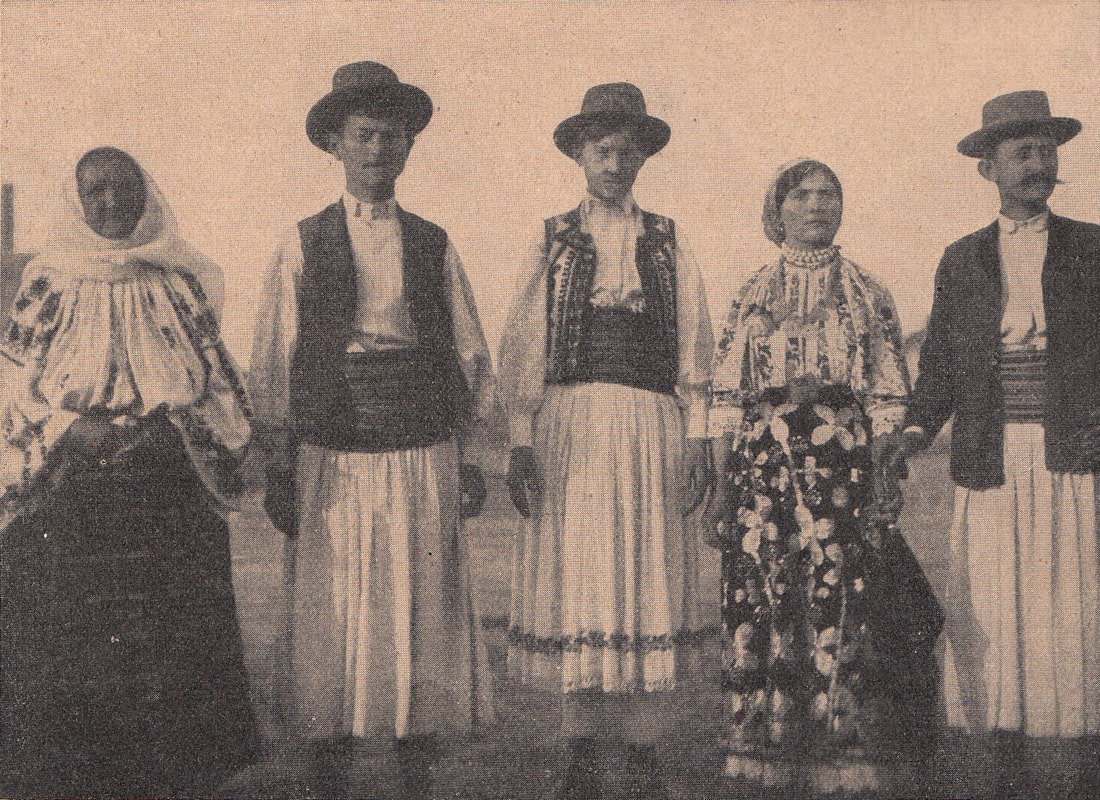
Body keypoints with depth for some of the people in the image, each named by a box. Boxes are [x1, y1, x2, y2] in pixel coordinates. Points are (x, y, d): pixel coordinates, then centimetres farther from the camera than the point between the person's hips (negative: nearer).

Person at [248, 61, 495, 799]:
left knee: (425, 618, 4)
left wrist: (470, 457, 5)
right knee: (333, 621, 3)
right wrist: (279, 469, 1)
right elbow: (272, 367, 4)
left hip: (423, 457, 1)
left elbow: (472, 358, 10)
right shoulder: (303, 247, 5)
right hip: (333, 456, -1)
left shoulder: (433, 245, 9)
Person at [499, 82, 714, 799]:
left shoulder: (668, 243, 12)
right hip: (570, 425, 0)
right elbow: (523, 350, 5)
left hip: (651, 428, 1)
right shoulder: (551, 242, 9)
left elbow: (695, 350, 9)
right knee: (575, 578, 1)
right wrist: (522, 443, -3)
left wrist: (699, 442, 2)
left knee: (651, 577, 2)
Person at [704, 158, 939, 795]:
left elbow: (889, 401, 7)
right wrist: (723, 486, 2)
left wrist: (885, 485, -2)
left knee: (844, 603, -6)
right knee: (761, 602, -2)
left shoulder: (868, 295, 11)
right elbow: (725, 400, 9)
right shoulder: (753, 297, 12)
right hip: (762, 467, 1)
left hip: (846, 465, -1)